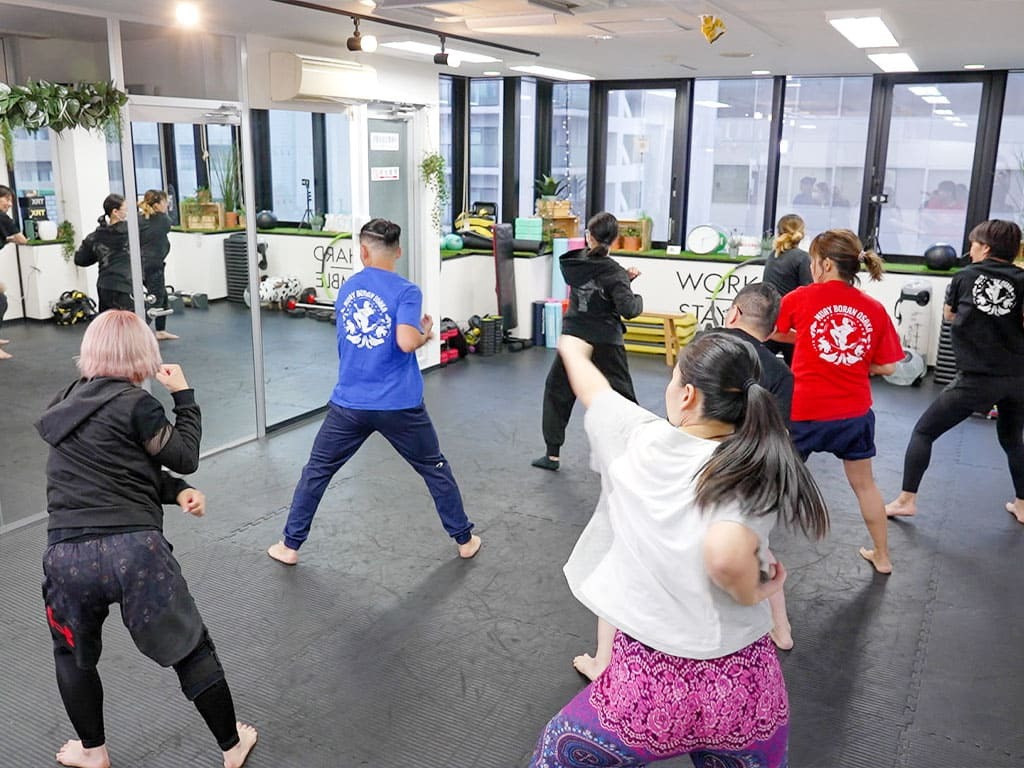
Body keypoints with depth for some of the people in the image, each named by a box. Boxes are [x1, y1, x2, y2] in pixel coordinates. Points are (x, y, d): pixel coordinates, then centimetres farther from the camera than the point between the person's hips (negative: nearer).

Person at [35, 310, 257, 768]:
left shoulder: (67, 402, 13)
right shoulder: (134, 403, -6)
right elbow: (185, 457, 3)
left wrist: (177, 491, 6)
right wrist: (184, 396, 9)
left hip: (65, 554, 5)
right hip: (134, 549, -5)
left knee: (73, 655, 30)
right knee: (192, 650, 12)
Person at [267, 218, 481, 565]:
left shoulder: (346, 289, 9)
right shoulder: (406, 291, -8)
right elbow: (406, 342, -24)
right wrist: (425, 333, -1)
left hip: (349, 403, 3)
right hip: (399, 405, -2)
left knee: (317, 470, 17)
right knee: (435, 469, 16)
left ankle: (290, 545, 24)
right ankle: (465, 539, 26)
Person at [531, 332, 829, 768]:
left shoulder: (638, 437, -8)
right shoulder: (759, 474, -12)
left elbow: (590, 385, 13)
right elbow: (726, 553, -32)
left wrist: (574, 350, 34)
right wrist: (753, 592, -12)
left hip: (650, 684, -1)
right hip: (744, 687, 1)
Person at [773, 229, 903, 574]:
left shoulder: (801, 298, -8)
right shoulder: (875, 309, -2)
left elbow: (774, 333, 7)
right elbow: (887, 367, 0)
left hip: (803, 413, -3)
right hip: (855, 413, 3)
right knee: (864, 484, 22)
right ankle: (882, 556, 36)